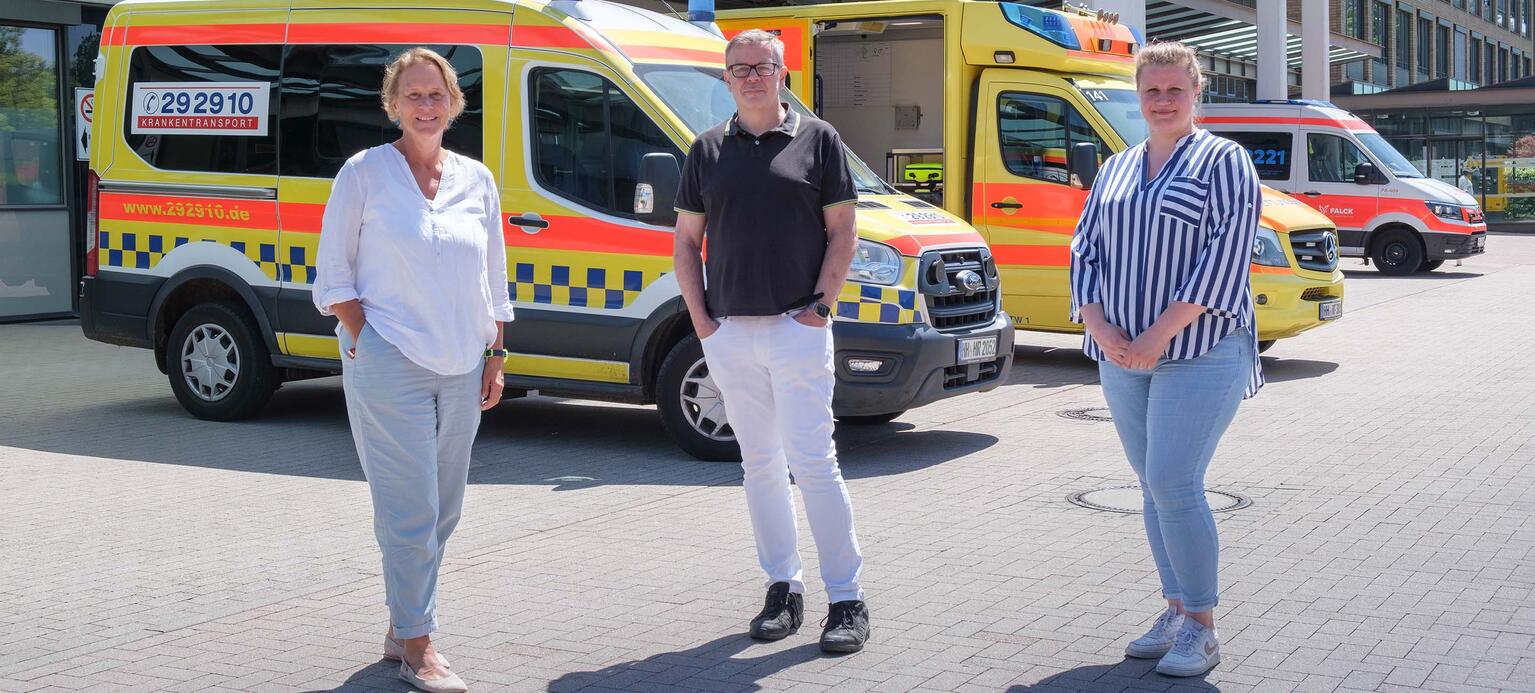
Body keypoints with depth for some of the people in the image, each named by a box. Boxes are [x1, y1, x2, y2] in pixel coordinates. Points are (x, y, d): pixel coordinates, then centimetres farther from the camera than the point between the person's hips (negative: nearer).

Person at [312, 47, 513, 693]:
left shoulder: (476, 180, 10)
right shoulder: (364, 173, -1)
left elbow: (494, 280, 16)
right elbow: (333, 275, 0)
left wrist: (495, 357, 12)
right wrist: (364, 344, -9)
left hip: (461, 369, 5)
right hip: (389, 365, -5)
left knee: (442, 510, 10)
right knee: (411, 511, -7)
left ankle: (401, 628, 24)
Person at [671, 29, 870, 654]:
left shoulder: (816, 139, 2)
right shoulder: (708, 150, 11)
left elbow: (842, 232, 1)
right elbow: (686, 240, 13)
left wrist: (821, 304, -9)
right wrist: (700, 317, 2)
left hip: (797, 328, -4)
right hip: (728, 332, 4)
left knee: (811, 462, -7)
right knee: (759, 464, 9)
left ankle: (847, 599, 1)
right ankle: (783, 587, 19)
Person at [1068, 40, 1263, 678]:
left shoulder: (1222, 160, -1)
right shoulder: (1115, 170, 16)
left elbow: (1226, 254, -11)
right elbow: (1085, 251, 12)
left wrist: (1163, 332, -17)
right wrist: (1098, 326, -5)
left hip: (1199, 350, -6)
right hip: (1122, 356, 6)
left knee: (1173, 485, -12)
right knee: (1155, 487, 10)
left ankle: (1201, 627, -1)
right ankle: (1176, 612, 20)